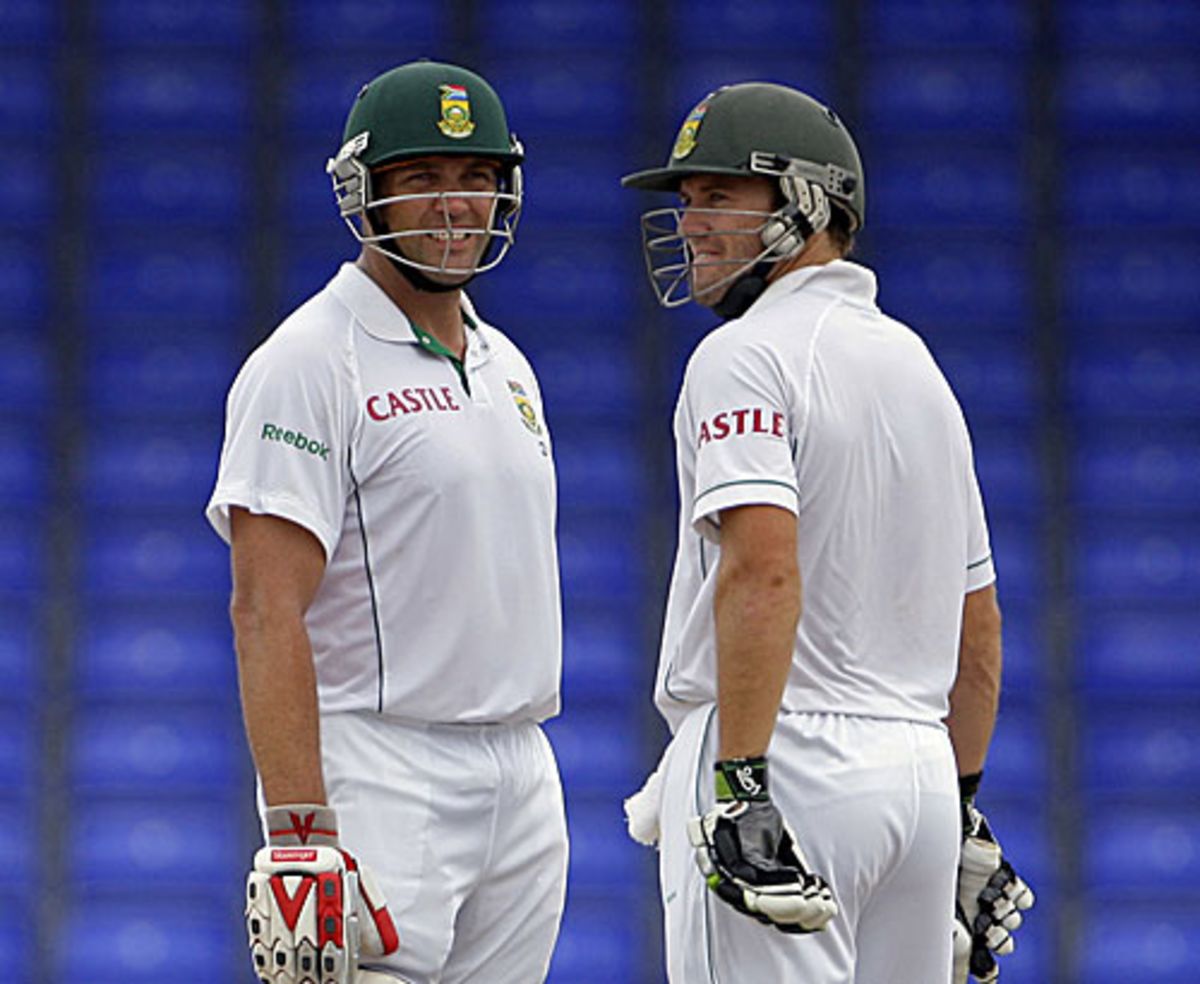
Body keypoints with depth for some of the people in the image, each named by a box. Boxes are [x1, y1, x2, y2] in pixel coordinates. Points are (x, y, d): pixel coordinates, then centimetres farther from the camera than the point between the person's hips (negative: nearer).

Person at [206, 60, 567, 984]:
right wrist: (302, 830, -24)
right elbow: (268, 612, -17)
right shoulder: (310, 364, -9)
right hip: (377, 773, -8)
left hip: (523, 771, 8)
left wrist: (526, 780, 18)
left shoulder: (506, 367, 18)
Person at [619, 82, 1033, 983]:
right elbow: (980, 624, 21)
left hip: (786, 760, -8)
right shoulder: (919, 362, 19)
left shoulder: (747, 356, -8)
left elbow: (763, 571, -23)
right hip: (919, 767, 8)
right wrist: (960, 803, 26)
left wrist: (739, 786, -26)